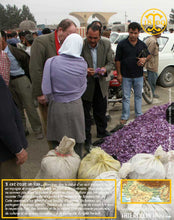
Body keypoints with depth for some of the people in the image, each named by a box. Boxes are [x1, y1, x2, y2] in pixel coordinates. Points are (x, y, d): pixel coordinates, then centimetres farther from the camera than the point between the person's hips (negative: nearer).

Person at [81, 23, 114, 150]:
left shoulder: (106, 44, -5)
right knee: (85, 112, 5)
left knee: (101, 110, 20)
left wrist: (105, 69, -23)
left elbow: (111, 63, 0)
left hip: (100, 82, 4)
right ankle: (87, 139, 21)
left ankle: (102, 132, 43)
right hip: (85, 83, -4)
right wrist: (84, 71, -31)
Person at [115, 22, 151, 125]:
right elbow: (118, 60, -3)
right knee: (126, 97, 5)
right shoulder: (122, 44, -5)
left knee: (138, 96, 14)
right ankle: (125, 117, 16)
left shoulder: (142, 44, 4)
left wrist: (145, 59, -9)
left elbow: (149, 55, 16)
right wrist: (119, 74, -6)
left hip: (139, 76, 3)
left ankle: (139, 115, 28)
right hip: (126, 76, -3)